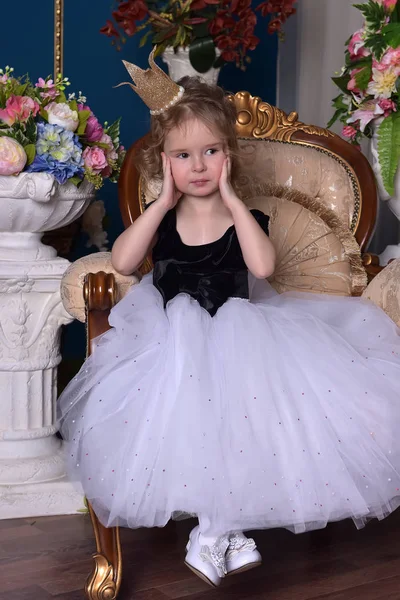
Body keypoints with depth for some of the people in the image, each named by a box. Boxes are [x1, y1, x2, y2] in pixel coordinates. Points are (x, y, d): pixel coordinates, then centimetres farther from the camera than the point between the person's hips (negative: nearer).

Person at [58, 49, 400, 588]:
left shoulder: (245, 217, 1)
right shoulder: (162, 217, 4)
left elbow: (263, 266, -22)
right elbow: (123, 261, -15)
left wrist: (231, 198, -16)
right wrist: (164, 200, -12)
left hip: (235, 335, 0)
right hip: (171, 339, 1)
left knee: (236, 414, -24)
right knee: (188, 414, -24)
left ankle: (215, 529, -8)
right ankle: (227, 531, -11)